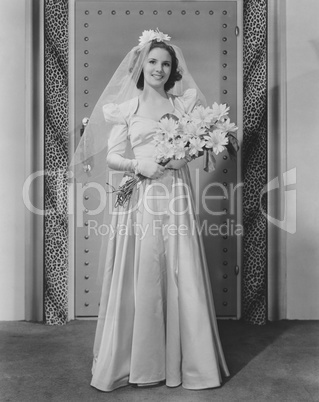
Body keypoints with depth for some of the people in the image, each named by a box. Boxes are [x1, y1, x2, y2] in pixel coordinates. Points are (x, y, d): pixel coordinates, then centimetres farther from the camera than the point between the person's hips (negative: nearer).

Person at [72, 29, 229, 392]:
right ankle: (137, 361, 16)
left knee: (181, 276, 1)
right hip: (139, 197, -1)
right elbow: (111, 157, 4)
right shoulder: (126, 107, 9)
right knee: (139, 278, 0)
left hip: (176, 197, 2)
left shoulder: (184, 104, 14)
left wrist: (185, 155, -7)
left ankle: (183, 360, 17)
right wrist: (137, 165, -13)